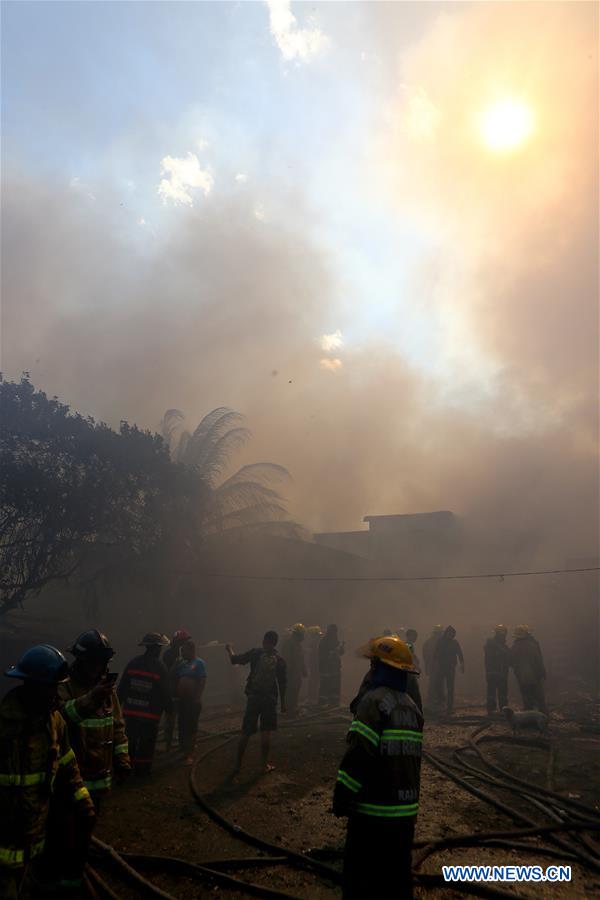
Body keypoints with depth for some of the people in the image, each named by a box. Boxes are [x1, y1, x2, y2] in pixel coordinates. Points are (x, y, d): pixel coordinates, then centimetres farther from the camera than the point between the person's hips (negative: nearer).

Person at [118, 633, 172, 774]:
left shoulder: (132, 664, -1)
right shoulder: (159, 668, -12)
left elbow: (122, 687, 2)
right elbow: (165, 693, -7)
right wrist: (169, 708, 7)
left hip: (130, 711, 4)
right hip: (151, 714, -4)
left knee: (130, 740, 17)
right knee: (146, 744, 8)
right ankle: (142, 769, 15)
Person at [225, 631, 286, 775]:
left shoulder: (256, 653, -6)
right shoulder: (280, 660, -2)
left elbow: (236, 659, -8)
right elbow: (282, 683, -1)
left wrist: (230, 649, 11)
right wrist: (283, 702, 7)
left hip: (253, 697, 0)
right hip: (270, 699, 0)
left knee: (246, 733, 8)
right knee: (266, 733, 10)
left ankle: (238, 764, 12)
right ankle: (265, 764, 13)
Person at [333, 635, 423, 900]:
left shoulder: (374, 700, -16)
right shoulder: (412, 705, 9)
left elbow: (358, 754, -22)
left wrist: (341, 796, -12)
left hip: (373, 811, -7)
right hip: (405, 811, 7)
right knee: (398, 879, 19)